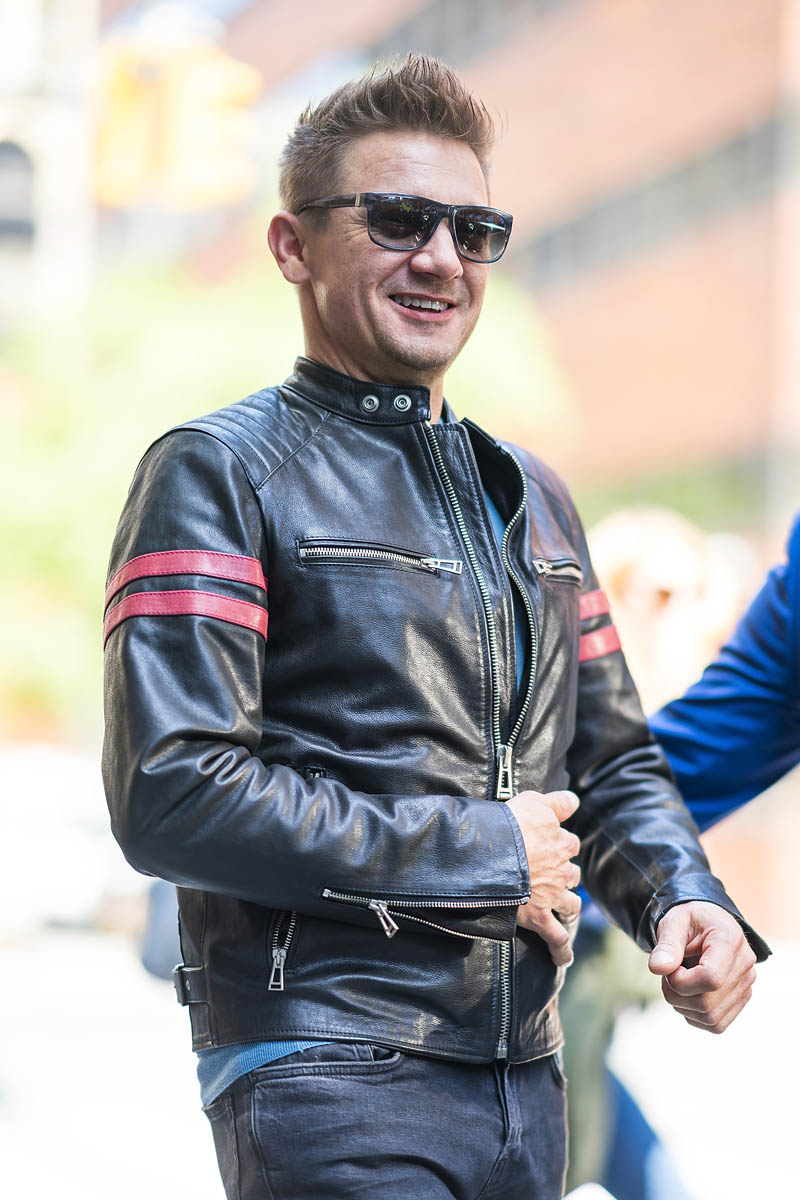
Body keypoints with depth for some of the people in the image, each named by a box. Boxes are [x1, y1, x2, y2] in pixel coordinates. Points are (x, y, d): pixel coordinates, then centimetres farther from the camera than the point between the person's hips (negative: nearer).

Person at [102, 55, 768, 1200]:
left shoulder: (530, 495, 18)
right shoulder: (218, 471, -5)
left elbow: (613, 761, 22)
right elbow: (175, 794, -16)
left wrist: (685, 898, 0)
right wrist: (481, 855, -12)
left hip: (523, 1070, 7)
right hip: (330, 1076, -7)